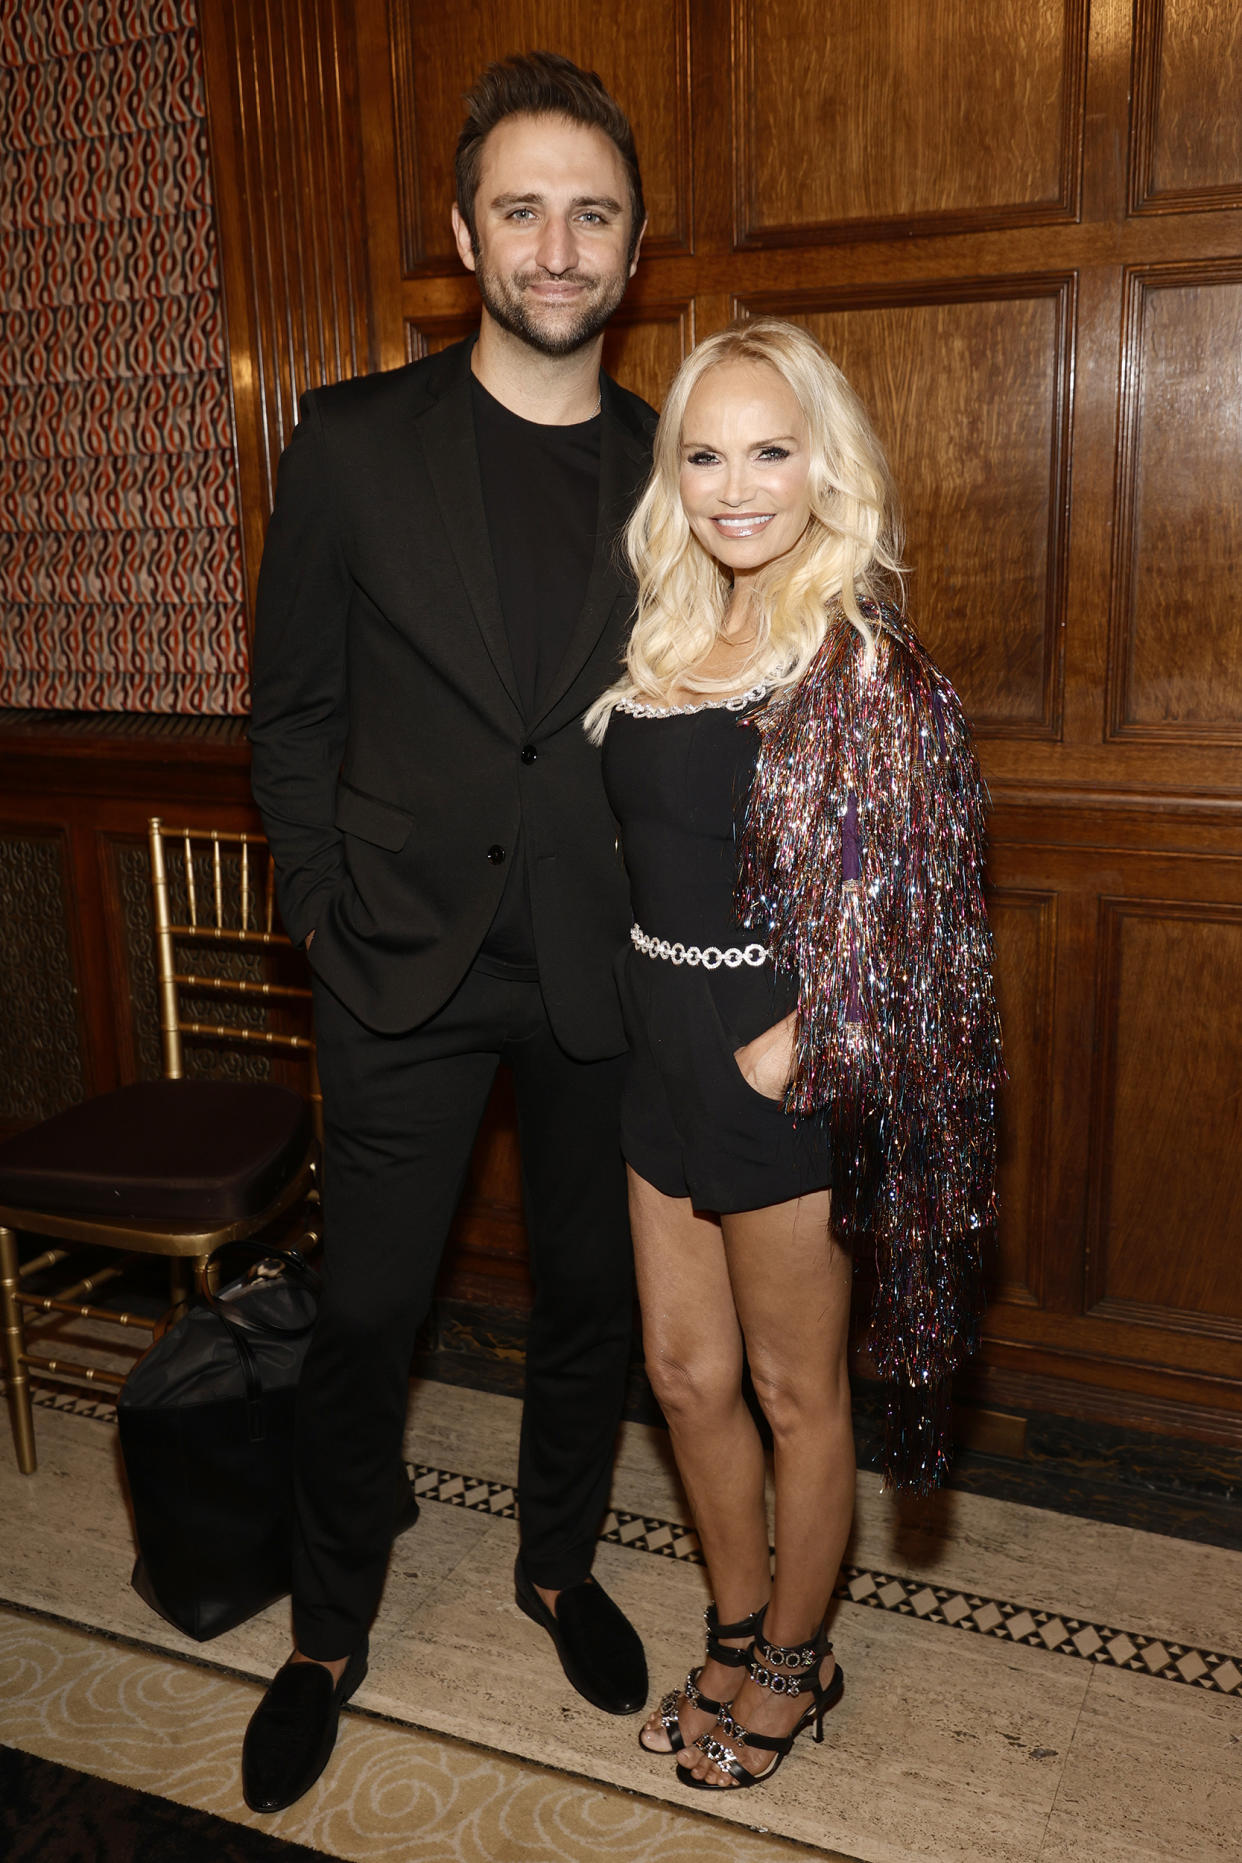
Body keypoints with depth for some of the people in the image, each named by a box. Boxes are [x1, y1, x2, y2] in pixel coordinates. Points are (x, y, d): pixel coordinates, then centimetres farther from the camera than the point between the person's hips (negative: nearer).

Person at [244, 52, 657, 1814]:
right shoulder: (354, 445, -2)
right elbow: (294, 716, 1)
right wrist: (329, 922, -4)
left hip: (601, 972, 2)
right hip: (407, 963, -1)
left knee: (589, 1293, 16)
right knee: (365, 1312, 9)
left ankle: (561, 1562, 42)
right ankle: (331, 1629, 33)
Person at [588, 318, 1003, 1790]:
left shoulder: (856, 656, -15)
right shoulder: (673, 634, 8)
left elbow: (882, 909, -16)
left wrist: (782, 1053, -15)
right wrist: (661, 1015, 8)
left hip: (786, 1069, -7)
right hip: (665, 1052, 7)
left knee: (794, 1389, 13)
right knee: (686, 1371, 18)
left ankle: (794, 1665, 37)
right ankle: (737, 1634, 42)